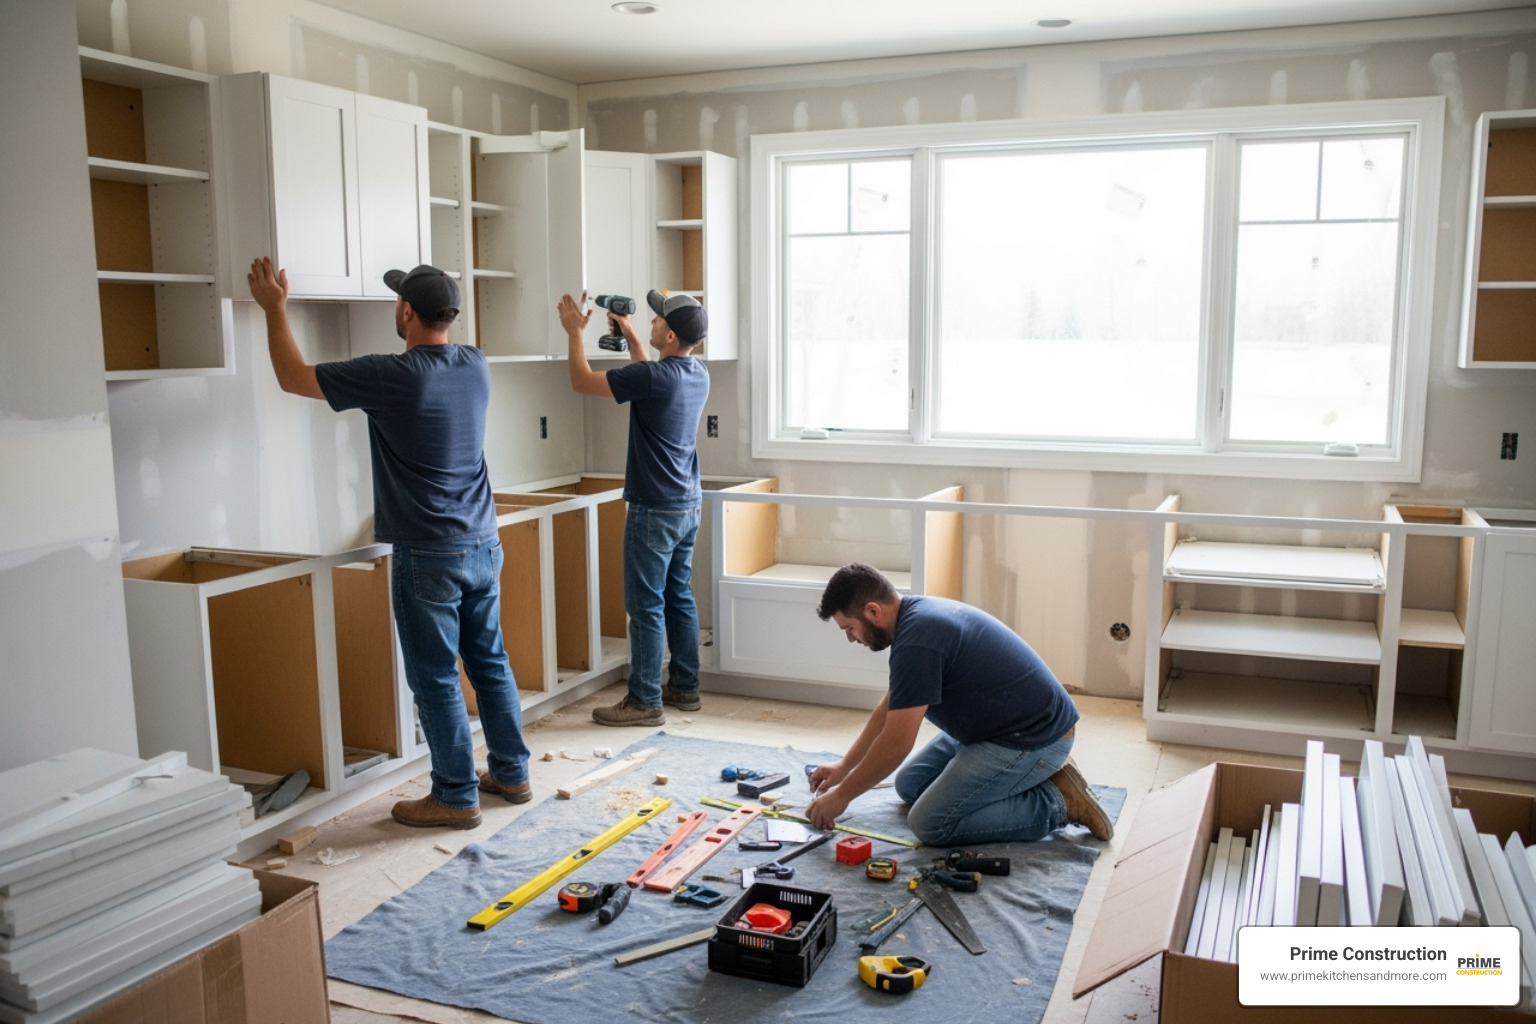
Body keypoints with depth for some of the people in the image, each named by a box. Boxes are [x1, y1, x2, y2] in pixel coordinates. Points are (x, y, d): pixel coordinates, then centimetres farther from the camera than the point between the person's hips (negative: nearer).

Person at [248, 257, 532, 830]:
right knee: (490, 662, 16)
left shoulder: (391, 378, -16)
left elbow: (292, 376, -3)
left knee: (436, 678, 4)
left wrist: (275, 308, 9)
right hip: (483, 546, 7)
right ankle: (511, 773, 26)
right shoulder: (476, 367, 2)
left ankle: (456, 796, 13)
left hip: (427, 556, -7)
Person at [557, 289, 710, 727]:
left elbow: (582, 381, -9)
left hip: (655, 510, -8)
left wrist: (576, 332, 4)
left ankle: (645, 702, 4)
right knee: (680, 597, 15)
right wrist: (629, 334, 25)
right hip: (688, 506, 8)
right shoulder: (698, 374, 5)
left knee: (646, 606, -2)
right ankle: (684, 687, 23)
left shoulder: (652, 377, -20)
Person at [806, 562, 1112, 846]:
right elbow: (889, 708, 18)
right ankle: (1026, 776, 15)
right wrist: (844, 766, 21)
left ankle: (1056, 802, -4)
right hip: (1001, 725, 10)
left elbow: (895, 745, -22)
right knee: (910, 785, 15)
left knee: (930, 823, -12)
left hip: (1035, 738, -10)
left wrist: (841, 796, -9)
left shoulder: (917, 640, -26)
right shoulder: (918, 615, 5)